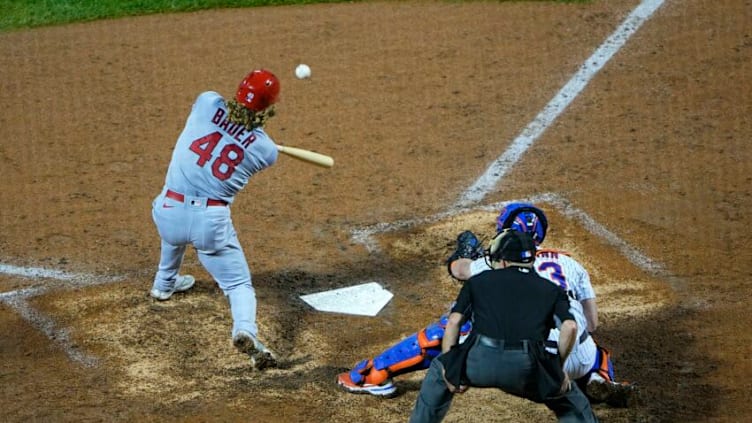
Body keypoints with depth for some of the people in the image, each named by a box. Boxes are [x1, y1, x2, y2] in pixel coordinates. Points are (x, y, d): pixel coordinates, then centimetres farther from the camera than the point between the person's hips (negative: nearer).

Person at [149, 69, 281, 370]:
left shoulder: (207, 103, -2)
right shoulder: (266, 150, -2)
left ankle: (164, 284, 58)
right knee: (238, 283, 9)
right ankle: (245, 329, -20)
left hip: (167, 214, 3)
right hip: (211, 221, -3)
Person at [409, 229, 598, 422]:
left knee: (438, 370, 32)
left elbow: (454, 322, 12)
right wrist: (558, 368, 16)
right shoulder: (550, 290, 22)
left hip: (479, 363, 1)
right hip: (526, 368, 0)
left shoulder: (478, 281, 23)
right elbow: (570, 327, 5)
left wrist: (449, 370, 16)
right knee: (569, 397, 26)